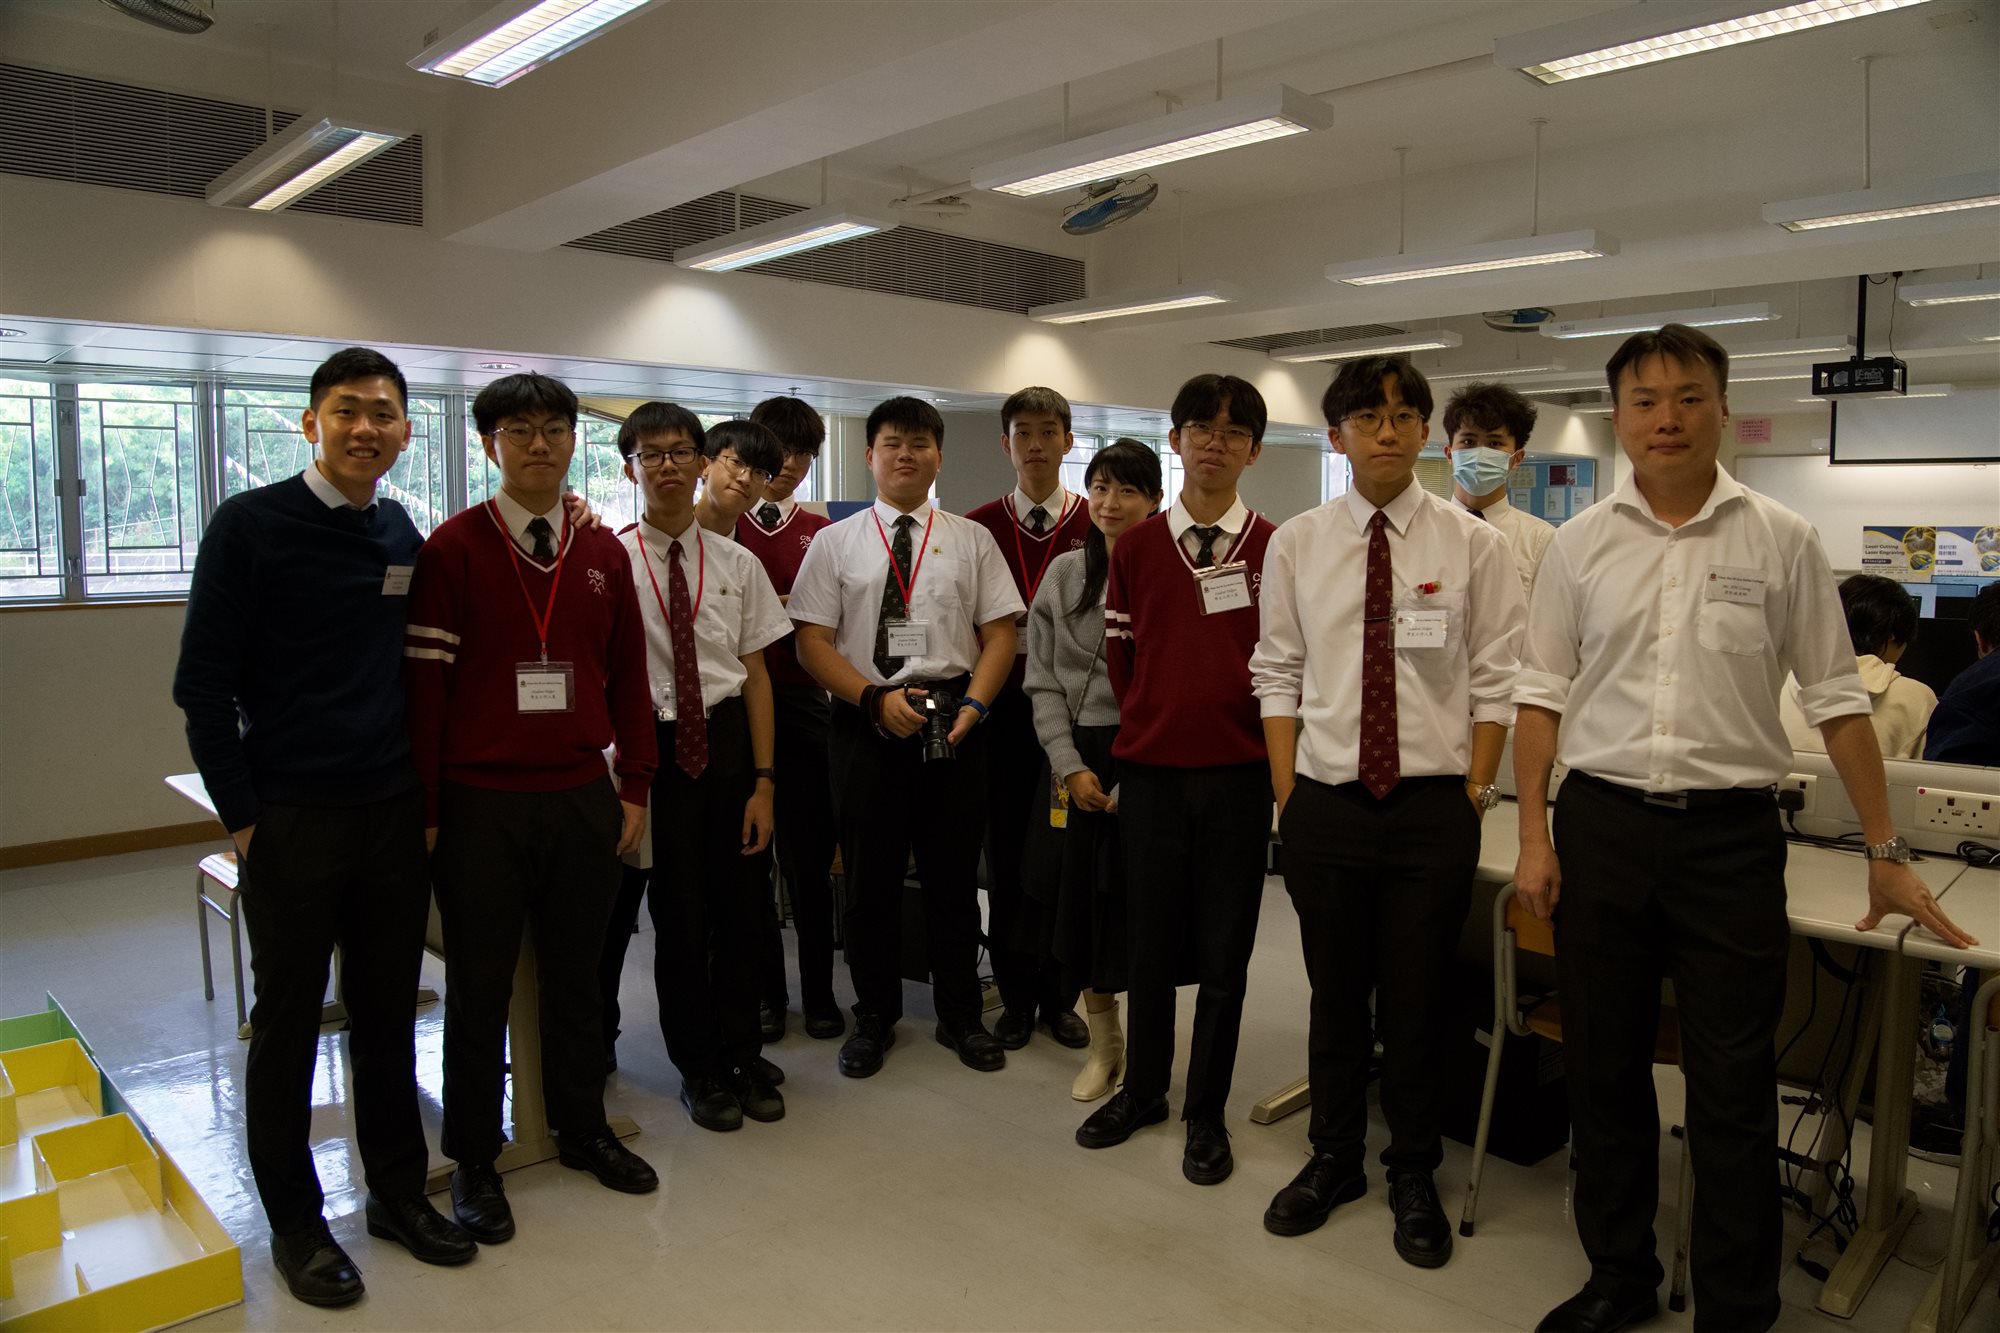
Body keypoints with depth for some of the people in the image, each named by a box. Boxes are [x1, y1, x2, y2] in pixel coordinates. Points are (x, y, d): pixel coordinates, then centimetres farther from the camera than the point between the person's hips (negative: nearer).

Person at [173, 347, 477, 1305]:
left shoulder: (403, 536, 7)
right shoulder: (250, 524, -7)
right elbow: (203, 680, -7)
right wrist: (242, 814, -8)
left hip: (394, 814, 4)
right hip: (291, 820, -4)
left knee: (388, 1012, 13)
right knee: (288, 1021, 9)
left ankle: (398, 1191, 28)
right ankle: (295, 1220, 24)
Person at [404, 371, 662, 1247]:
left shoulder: (604, 554, 7)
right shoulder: (452, 549, -6)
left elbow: (627, 676, 10)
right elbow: (424, 683, -7)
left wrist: (633, 788, 8)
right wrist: (424, 811, -8)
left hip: (583, 802, 4)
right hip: (482, 806, -3)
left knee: (576, 975, 15)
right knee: (480, 986, 8)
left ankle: (582, 1130, 32)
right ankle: (474, 1161, 24)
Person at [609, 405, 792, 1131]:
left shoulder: (737, 563, 3)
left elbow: (756, 676, 3)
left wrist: (764, 780, 0)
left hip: (727, 739, 2)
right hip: (653, 749, -2)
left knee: (738, 905, 11)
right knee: (679, 913, 8)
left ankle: (743, 1058, 32)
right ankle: (698, 1068, 29)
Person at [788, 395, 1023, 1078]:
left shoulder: (971, 540, 8)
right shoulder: (835, 542, 5)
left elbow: (999, 633, 3)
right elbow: (812, 641, -1)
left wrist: (974, 703, -12)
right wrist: (876, 697, -13)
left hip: (954, 725, 1)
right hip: (865, 723, 0)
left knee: (954, 878, 9)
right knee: (870, 880, 8)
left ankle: (960, 1017, 26)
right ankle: (874, 1018, 27)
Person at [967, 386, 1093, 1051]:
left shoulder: (1098, 526, 1)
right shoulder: (977, 526, 6)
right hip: (1002, 709, 1)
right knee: (1006, 852, 8)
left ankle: (1060, 996, 21)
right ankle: (1016, 996, 22)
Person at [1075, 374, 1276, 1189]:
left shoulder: (1274, 550, -2)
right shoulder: (1135, 549, 4)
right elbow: (1119, 657, 9)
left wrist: (1263, 744, 1)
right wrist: (1154, 725, 7)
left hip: (1239, 775, -1)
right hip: (1150, 773, 2)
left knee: (1224, 951, 8)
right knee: (1150, 939, 13)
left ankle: (1206, 1113, 24)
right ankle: (1143, 1087, 33)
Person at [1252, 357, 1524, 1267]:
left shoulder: (1473, 544, -1)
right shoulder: (1296, 545, 3)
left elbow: (1497, 678, 1)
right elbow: (1278, 674, 5)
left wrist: (1475, 786, -4)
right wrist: (1287, 793, 0)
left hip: (1433, 807, -1)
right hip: (1325, 804, 1)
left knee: (1418, 1002, 10)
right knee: (1335, 996, 15)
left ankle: (1414, 1178, 32)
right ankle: (1334, 1160, 36)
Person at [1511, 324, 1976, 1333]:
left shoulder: (1781, 541, 0)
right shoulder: (1579, 544, 3)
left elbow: (1836, 699, 3)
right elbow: (1542, 695, 4)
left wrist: (1885, 852, 4)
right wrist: (1533, 838, -1)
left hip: (1731, 833, -1)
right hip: (1599, 824, 2)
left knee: (1732, 1091, 5)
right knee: (1603, 1070, 12)